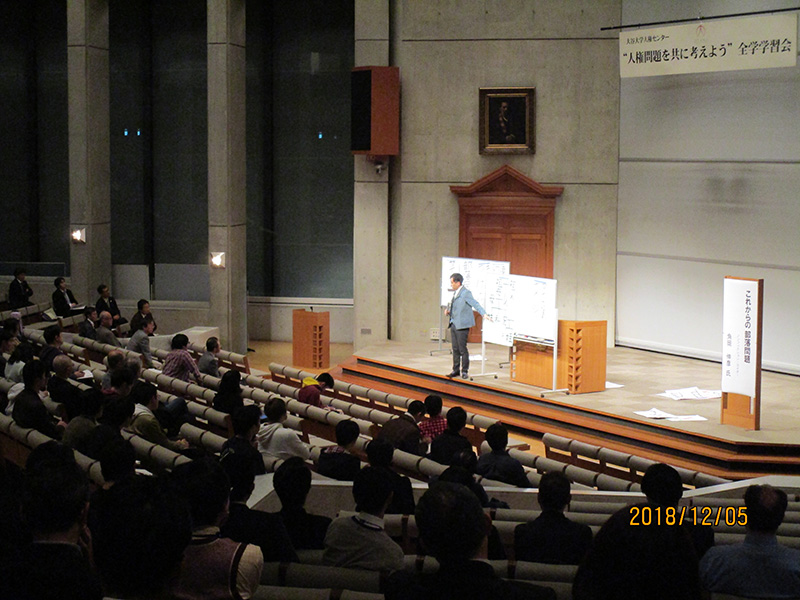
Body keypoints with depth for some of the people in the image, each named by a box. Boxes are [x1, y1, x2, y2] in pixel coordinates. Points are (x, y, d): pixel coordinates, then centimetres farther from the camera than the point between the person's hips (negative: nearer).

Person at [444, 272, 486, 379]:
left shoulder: (466, 293, -12)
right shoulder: (455, 293, 15)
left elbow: (475, 304, -22)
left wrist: (484, 314, -35)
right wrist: (448, 311, 7)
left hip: (462, 325, -8)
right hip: (454, 324, 8)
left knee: (462, 349, -2)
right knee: (455, 349, 12)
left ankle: (464, 371, 8)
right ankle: (456, 370, 21)